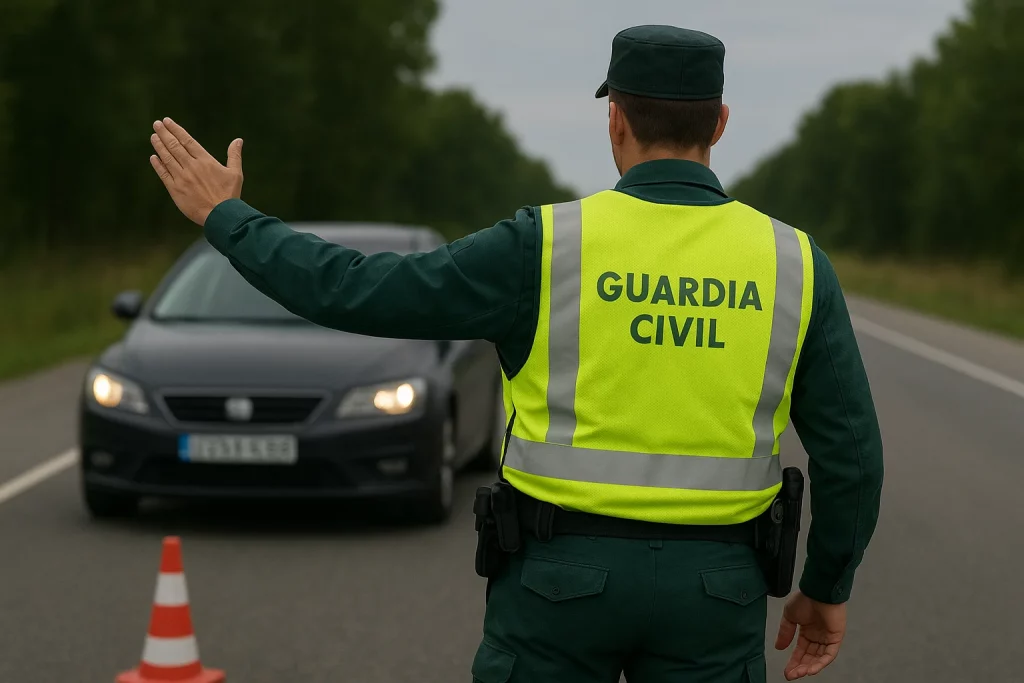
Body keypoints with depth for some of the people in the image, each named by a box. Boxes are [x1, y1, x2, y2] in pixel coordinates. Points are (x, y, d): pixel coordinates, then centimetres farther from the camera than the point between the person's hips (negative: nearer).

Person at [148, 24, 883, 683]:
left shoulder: (548, 249, -13)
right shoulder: (794, 264, -6)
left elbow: (358, 295, -11)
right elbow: (850, 450, -4)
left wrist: (227, 217, 2)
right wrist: (829, 587, 11)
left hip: (565, 576, -2)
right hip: (709, 587, 2)